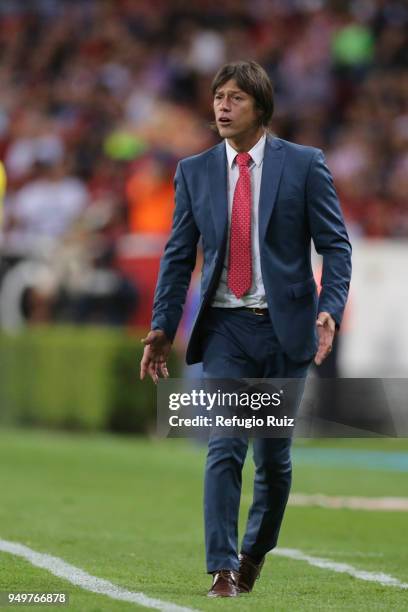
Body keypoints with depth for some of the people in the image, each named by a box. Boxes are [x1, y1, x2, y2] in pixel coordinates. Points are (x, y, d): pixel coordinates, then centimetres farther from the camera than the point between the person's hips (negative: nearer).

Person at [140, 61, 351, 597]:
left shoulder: (304, 165, -1)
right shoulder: (195, 172, 5)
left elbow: (335, 244, -3)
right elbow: (179, 255, 8)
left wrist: (330, 309, -17)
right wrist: (163, 327, 1)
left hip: (285, 327, -1)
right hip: (225, 329, 1)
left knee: (273, 453, 8)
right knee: (224, 447, -11)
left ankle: (255, 552, 31)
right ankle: (223, 569, -10)